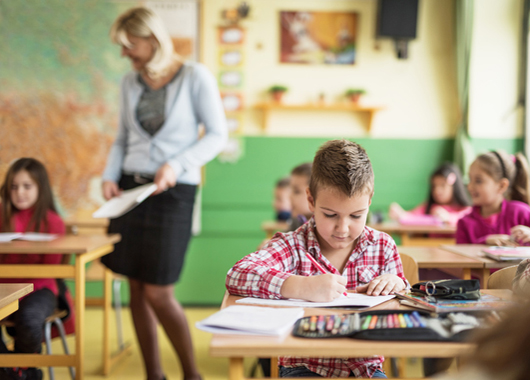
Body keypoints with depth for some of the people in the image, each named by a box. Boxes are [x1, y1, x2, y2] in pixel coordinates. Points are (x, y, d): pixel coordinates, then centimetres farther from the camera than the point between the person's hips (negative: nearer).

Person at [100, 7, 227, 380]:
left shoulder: (195, 77, -6)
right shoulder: (130, 82, 10)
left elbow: (217, 135, -6)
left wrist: (176, 166, -18)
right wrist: (110, 176, 0)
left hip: (173, 192, -5)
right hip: (130, 187, 5)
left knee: (158, 293, -7)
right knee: (136, 288, 6)